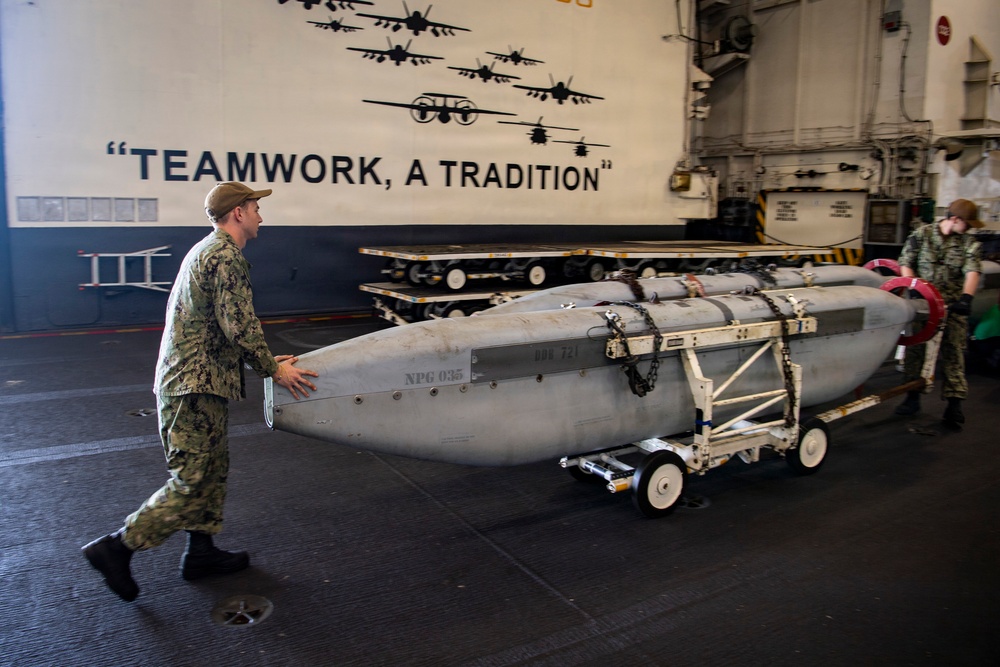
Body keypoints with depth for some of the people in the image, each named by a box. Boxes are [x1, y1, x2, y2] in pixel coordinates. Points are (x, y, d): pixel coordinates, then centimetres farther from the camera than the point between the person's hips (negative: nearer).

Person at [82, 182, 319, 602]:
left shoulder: (208, 251, 19)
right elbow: (239, 326, -21)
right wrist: (272, 369, -9)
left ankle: (201, 551, 25)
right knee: (191, 482, -4)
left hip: (197, 380, 11)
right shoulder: (226, 257, -15)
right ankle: (116, 547, 4)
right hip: (195, 384, -11)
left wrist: (267, 360, 19)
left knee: (213, 470, 16)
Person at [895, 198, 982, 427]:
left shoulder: (969, 243, 4)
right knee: (915, 348, 4)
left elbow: (972, 271, -10)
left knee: (953, 352, -3)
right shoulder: (921, 234, 4)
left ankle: (954, 403, -1)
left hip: (953, 306, 0)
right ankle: (912, 397, 15)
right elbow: (905, 264, 5)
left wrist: (966, 297, -26)